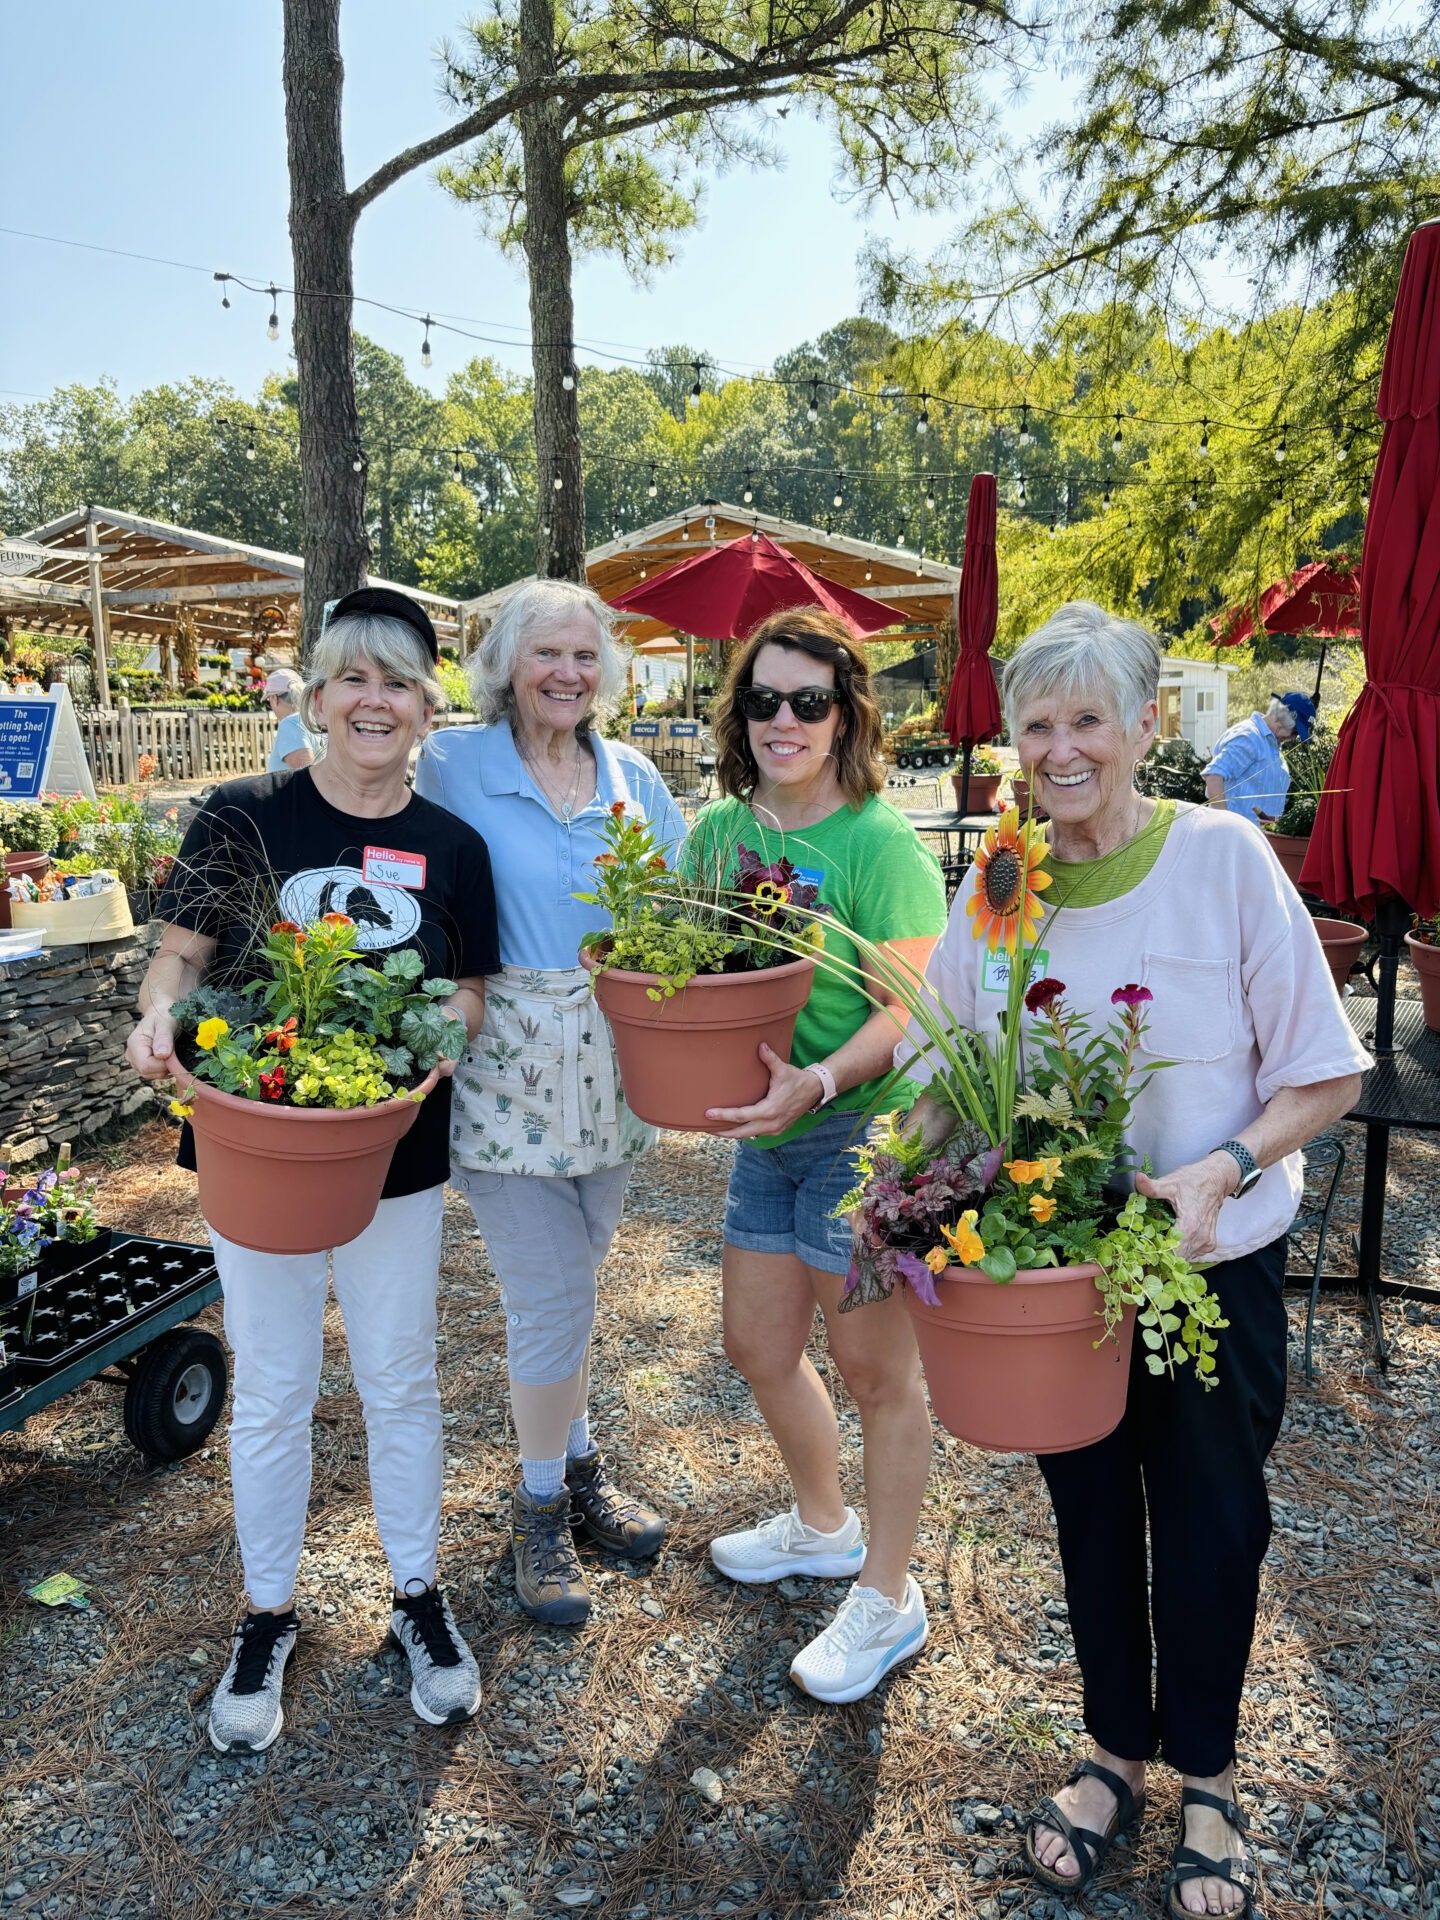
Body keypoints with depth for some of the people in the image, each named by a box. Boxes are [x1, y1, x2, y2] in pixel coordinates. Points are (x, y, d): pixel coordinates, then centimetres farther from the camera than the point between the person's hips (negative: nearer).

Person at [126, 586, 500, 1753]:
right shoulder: (243, 817, -6)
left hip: (395, 1155, 1)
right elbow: (182, 951, -2)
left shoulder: (451, 848, -2)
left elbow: (469, 998, 3)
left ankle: (419, 1597, 36)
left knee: (401, 1381, 14)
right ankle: (268, 1618, 35)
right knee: (272, 1392, 12)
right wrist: (158, 1016, -24)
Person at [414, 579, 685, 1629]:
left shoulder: (632, 775, 7)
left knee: (571, 1277, 19)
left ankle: (580, 1465, 39)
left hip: (614, 1064, 4)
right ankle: (542, 1501, 25)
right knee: (550, 1296, 1)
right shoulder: (453, 767, -6)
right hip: (508, 1069, -4)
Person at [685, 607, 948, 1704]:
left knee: (876, 1370, 7)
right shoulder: (719, 830, 4)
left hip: (866, 1131, -7)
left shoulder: (881, 847, -16)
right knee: (759, 1346, 19)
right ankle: (823, 1524, 46)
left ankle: (888, 1595, 29)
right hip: (767, 1134, 7)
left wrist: (820, 1080, -33)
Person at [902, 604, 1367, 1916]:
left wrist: (1221, 1169, -27)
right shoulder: (996, 885, -5)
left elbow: (1326, 1077, -12)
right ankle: (1116, 1751, 44)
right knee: (1090, 1513, 19)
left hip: (1212, 1267, -2)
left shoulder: (1223, 856, -15)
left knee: (1209, 1522, 14)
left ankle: (1205, 1775, 41)